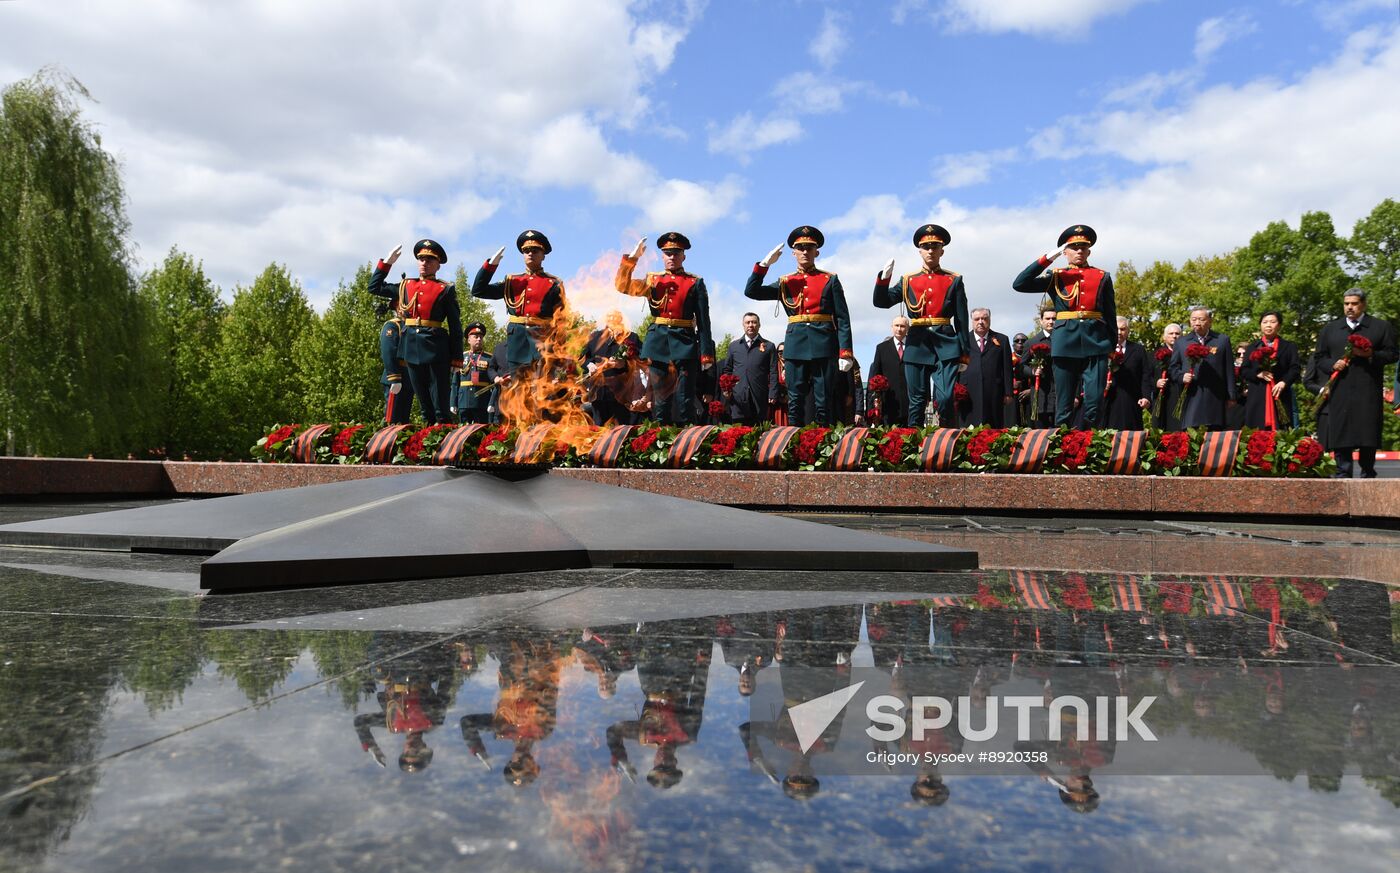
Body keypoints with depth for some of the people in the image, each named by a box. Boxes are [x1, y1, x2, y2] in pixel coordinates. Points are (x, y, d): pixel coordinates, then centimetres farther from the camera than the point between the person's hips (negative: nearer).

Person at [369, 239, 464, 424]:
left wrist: (456, 358, -6)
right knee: (423, 400, 9)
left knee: (441, 401, -4)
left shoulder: (446, 290, 2)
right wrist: (387, 262, 16)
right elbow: (375, 287, 23)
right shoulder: (405, 287, 16)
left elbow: (455, 326, -1)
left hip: (436, 347, -4)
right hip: (411, 347, 5)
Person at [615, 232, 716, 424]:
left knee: (684, 401, -5)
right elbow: (623, 286, 3)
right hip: (657, 343, 2)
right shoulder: (652, 280, 15)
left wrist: (707, 353, -5)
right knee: (660, 399, 4)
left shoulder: (695, 283, 7)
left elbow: (703, 321, 2)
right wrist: (632, 258, -8)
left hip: (684, 343, -2)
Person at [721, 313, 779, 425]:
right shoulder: (733, 346, 17)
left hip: (760, 398, -1)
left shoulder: (769, 346, 10)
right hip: (737, 398, 1)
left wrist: (772, 395, -5)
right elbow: (726, 370, 18)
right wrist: (725, 389, 3)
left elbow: (773, 373, 4)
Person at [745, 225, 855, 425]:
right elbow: (751, 292, 5)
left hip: (824, 345, -2)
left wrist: (845, 352, -8)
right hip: (796, 346, 2)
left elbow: (842, 319, 2)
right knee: (795, 403, 2)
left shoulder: (830, 280, 8)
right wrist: (765, 263, -4)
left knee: (824, 403, -2)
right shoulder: (785, 283, 14)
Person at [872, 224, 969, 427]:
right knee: (917, 402, 3)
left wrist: (964, 355, 2)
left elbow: (962, 320, 6)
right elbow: (881, 302, 6)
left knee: (945, 399, -12)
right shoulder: (908, 281, 12)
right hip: (917, 346, 2)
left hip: (946, 345, -1)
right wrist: (884, 277, -10)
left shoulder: (954, 281, 8)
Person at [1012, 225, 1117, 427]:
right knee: (1064, 406, 1)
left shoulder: (1103, 277, 13)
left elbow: (1111, 315, 13)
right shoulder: (1055, 277, 11)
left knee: (1095, 403, -6)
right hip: (1065, 344, -1)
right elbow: (1019, 284, -3)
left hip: (1096, 344, 1)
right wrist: (1048, 258, -4)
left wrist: (1112, 347, 5)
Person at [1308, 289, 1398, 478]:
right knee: (1340, 433, -2)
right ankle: (1343, 474, 3)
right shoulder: (1330, 328, 16)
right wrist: (1332, 364, -5)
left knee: (1367, 433, -1)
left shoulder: (1381, 327, 10)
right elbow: (1318, 357, 15)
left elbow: (1391, 354, 5)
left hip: (1368, 392, -1)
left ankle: (1368, 474, 9)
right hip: (1339, 391, 1)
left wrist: (1371, 354, -13)